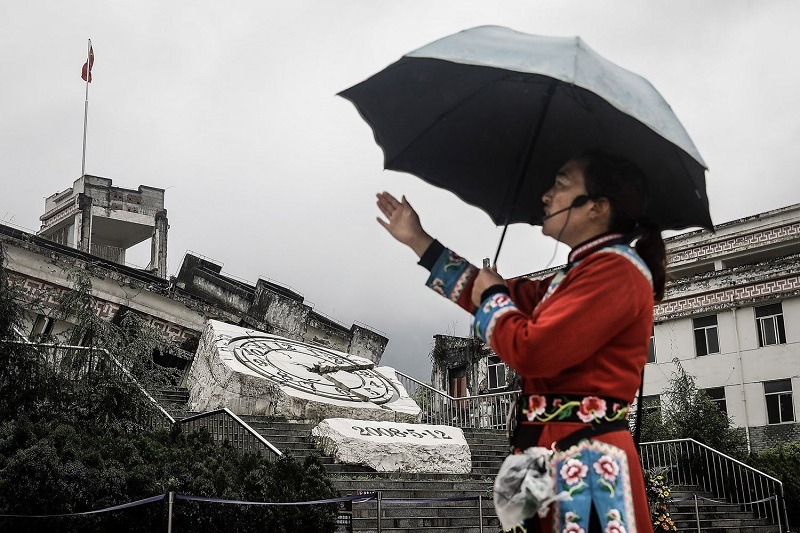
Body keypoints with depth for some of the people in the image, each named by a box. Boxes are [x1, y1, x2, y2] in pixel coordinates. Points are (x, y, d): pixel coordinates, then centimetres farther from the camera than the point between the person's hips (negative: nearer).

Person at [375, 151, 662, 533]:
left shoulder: (616, 269, -13)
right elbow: (505, 296, 26)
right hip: (552, 451, 10)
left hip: (586, 462, -10)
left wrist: (492, 297, 1)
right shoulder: (581, 272, 20)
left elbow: (530, 351, -21)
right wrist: (418, 240, 29)